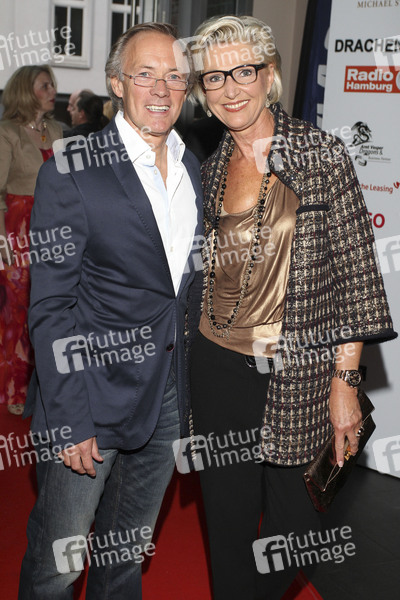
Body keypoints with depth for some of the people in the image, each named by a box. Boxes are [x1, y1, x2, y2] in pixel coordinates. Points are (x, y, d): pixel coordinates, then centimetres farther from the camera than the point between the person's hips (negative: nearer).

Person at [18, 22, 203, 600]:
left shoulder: (193, 168, 7)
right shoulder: (71, 173, -13)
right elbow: (50, 309, -14)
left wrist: (192, 385, 11)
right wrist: (69, 421, -18)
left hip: (168, 399, 6)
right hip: (92, 397, -5)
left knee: (129, 551, 21)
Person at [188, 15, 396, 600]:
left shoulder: (321, 153, -6)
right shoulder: (211, 171, 7)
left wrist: (346, 381, -13)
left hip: (300, 376, -3)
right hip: (220, 370, 4)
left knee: (294, 531, 9)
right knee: (228, 523, 13)